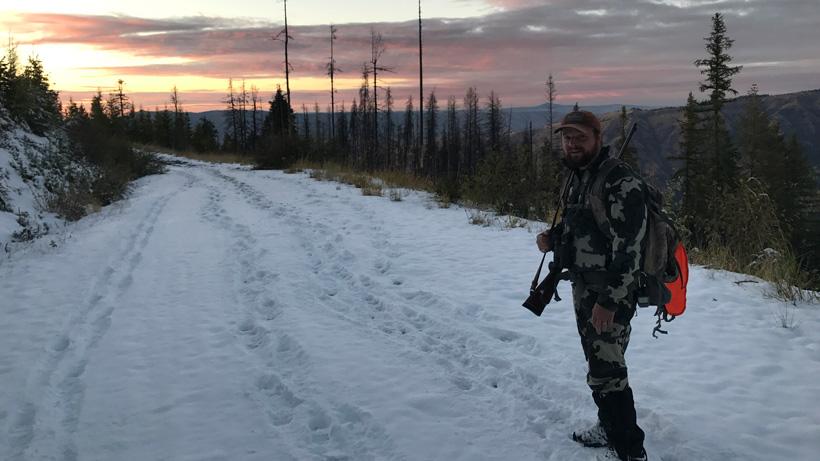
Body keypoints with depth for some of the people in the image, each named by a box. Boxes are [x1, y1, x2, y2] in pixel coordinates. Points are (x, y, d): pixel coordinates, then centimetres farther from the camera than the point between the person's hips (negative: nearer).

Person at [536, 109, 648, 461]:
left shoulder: (621, 181, -19)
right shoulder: (578, 177, 10)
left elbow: (628, 247, -22)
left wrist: (609, 300, -24)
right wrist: (553, 239, 3)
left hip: (610, 293, -9)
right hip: (583, 287, 9)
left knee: (606, 372, -6)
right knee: (598, 362, 19)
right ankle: (609, 428, 35)